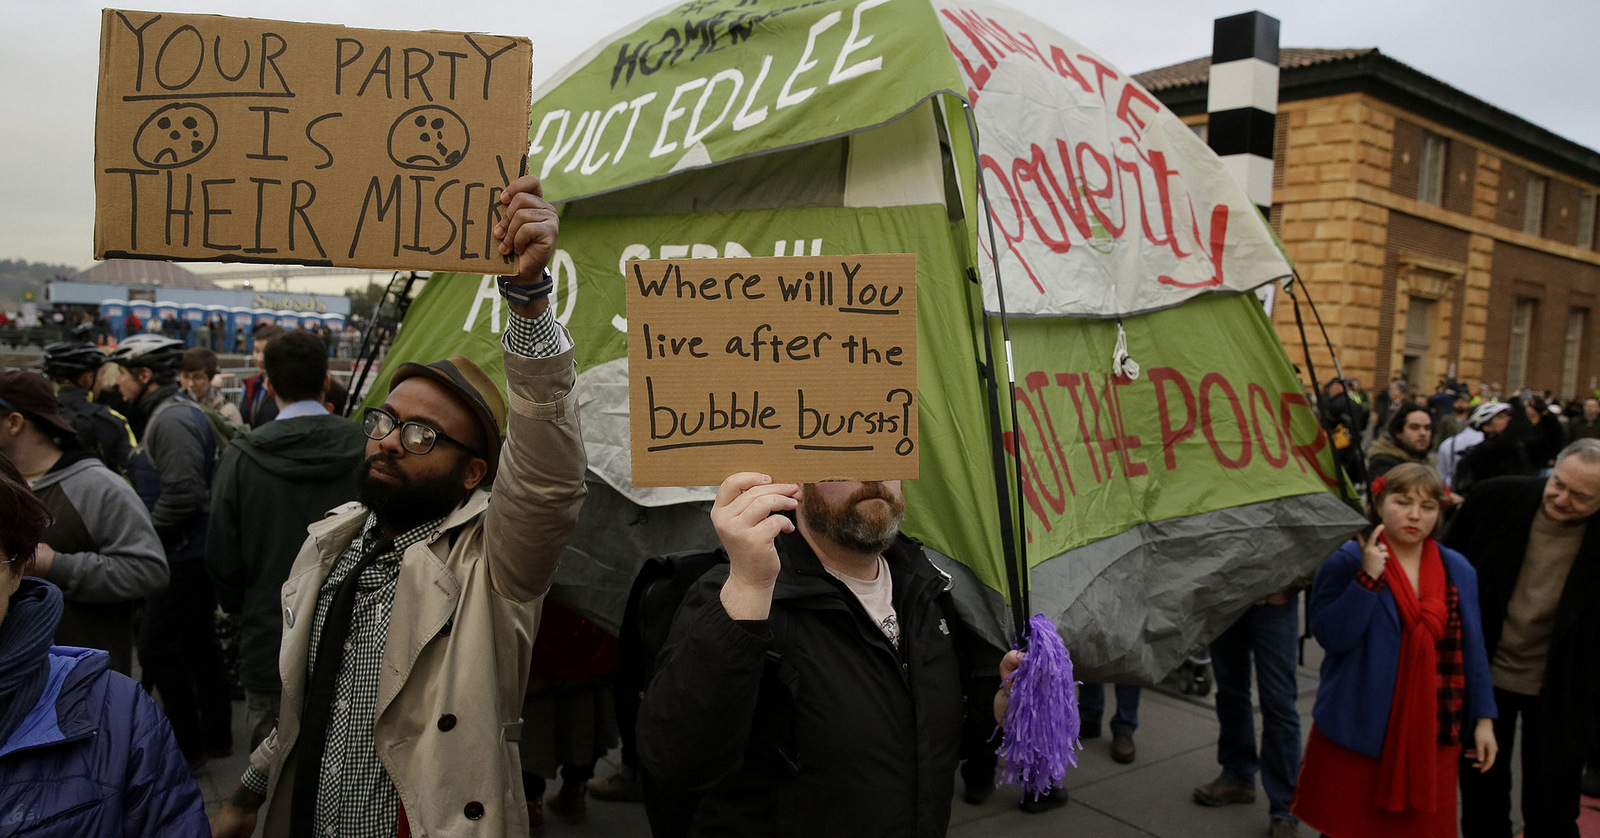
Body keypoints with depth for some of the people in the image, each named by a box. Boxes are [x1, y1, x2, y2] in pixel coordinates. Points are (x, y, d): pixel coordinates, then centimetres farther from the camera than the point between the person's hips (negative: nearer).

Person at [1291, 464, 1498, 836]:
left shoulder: (1458, 570, 8)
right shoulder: (1345, 562, -8)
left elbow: (1472, 649, 11)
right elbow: (1330, 636, -18)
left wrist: (1483, 719, 9)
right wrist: (1368, 578, -24)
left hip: (1431, 739, 4)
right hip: (1355, 733, -3)